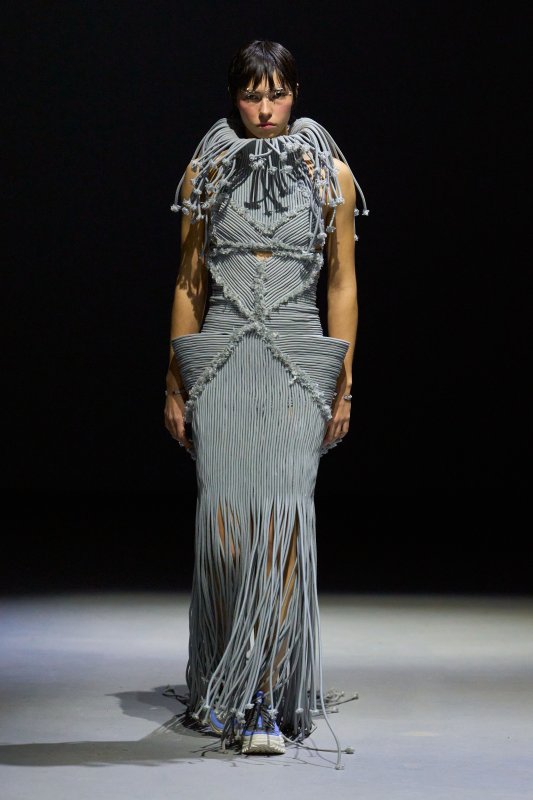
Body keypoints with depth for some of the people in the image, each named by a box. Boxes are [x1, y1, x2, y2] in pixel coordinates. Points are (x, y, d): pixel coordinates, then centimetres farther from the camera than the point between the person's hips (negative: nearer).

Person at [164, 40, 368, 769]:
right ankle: (225, 688, 11)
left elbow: (343, 281, 7)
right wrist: (176, 385, 9)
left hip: (297, 360, -1)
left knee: (283, 513, -15)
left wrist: (344, 383, 2)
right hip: (221, 360, 1)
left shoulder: (329, 173, 6)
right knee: (226, 513, -6)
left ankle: (267, 697, -11)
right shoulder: (207, 172, 9)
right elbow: (188, 282, 12)